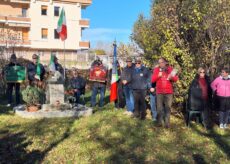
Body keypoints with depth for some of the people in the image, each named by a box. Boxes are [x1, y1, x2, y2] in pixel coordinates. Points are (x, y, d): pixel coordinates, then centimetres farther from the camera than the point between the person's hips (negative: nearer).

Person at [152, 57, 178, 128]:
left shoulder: (170, 69, 5)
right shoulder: (156, 69, 5)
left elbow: (176, 79, 2)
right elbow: (152, 80, 0)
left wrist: (172, 77, -19)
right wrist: (158, 75, -16)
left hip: (168, 92, 0)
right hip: (159, 92, 0)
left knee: (168, 107, -1)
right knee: (159, 108, 2)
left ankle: (167, 122, 4)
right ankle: (159, 122, 10)